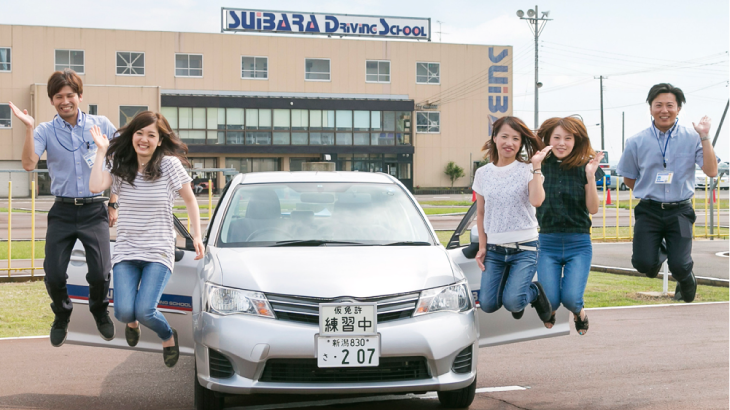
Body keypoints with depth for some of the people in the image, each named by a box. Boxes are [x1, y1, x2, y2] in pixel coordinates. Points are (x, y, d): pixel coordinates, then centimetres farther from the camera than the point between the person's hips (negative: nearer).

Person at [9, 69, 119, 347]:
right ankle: (62, 316, 28)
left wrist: (114, 204, 6)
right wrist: (28, 128, -19)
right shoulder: (46, 131, 2)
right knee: (53, 275, -4)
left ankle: (99, 311, 24)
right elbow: (29, 164, -13)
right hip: (62, 212, 1)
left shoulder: (102, 125, 2)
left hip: (95, 211, -1)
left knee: (100, 273, -10)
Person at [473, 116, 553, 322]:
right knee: (488, 304, -8)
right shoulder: (483, 174, 6)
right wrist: (482, 247, 7)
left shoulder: (527, 170, -4)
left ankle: (534, 291, 15)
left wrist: (536, 166, -19)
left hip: (524, 248, -3)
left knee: (512, 302, -20)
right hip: (494, 249, 4)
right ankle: (511, 286, 26)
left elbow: (536, 201, -23)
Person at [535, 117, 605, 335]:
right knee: (550, 300, -10)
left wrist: (591, 176, -15)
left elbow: (593, 209, -3)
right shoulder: (540, 166, 0)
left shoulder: (584, 167, -1)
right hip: (547, 242, 0)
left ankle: (579, 312, 24)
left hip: (578, 243, 0)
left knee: (571, 299, -15)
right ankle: (550, 311, 30)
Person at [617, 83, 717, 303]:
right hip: (649, 211, 1)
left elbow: (711, 171, -12)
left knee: (679, 266, -13)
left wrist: (704, 137, -17)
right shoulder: (637, 142, 1)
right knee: (643, 264, -13)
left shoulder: (692, 138, -3)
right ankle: (659, 252, 26)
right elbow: (629, 178, 14)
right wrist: (650, 193, 8)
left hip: (680, 212, -1)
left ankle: (686, 282, 27)